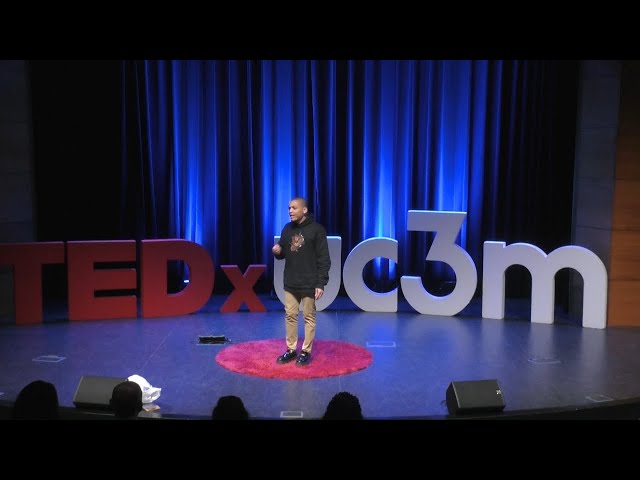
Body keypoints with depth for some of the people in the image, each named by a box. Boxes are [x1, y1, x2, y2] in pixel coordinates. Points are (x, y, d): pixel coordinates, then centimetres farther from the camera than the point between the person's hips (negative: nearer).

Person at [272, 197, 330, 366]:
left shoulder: (316, 229, -9)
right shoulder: (287, 229, 8)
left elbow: (324, 259, -10)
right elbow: (283, 254, 19)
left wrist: (321, 283, -15)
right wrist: (277, 252, -5)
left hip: (309, 284, -6)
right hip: (290, 283, 6)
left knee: (309, 317, 4)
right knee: (290, 316, 10)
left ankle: (306, 351, 13)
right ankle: (291, 349, 21)